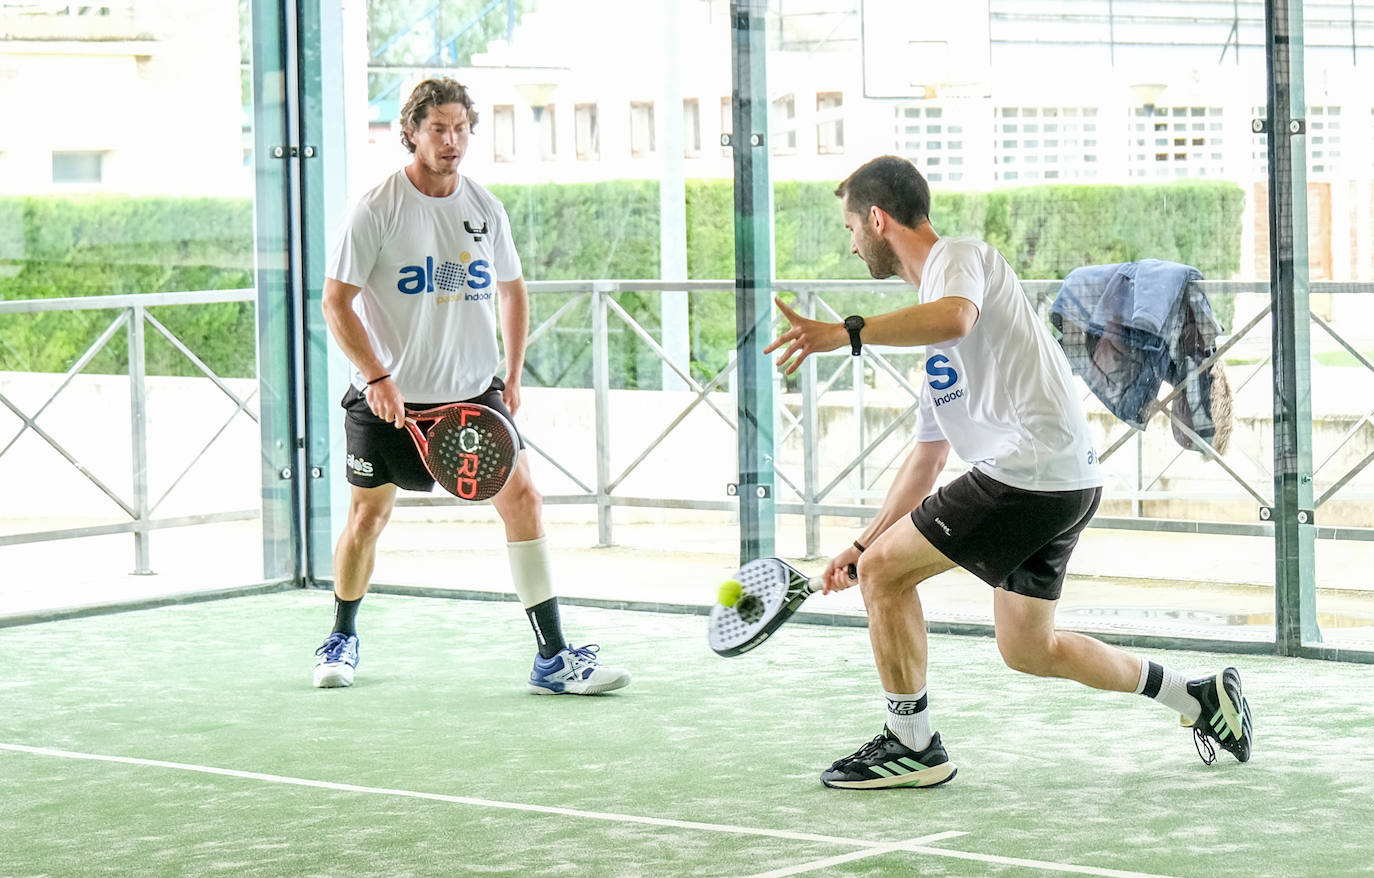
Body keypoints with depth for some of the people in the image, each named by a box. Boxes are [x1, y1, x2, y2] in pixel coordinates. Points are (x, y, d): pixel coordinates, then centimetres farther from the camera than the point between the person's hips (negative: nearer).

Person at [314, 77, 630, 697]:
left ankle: (552, 659, -10)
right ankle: (342, 639, 35)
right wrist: (377, 377, -19)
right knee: (368, 517, 8)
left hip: (474, 391, 3)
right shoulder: (377, 210, -10)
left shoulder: (486, 209, 4)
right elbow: (336, 303, -9)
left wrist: (513, 377, 11)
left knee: (522, 499, -10)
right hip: (391, 398, -3)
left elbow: (512, 290, 18)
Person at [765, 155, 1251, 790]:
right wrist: (862, 542, 27)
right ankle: (1202, 698, 26)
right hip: (1067, 482, 10)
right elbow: (928, 456, 30)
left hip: (1029, 470, -10)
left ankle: (912, 746, 3)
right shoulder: (932, 329, 26)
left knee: (884, 571, -5)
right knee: (1026, 649, 18)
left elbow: (956, 316, -30)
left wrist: (846, 332, -38)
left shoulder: (960, 255, -3)